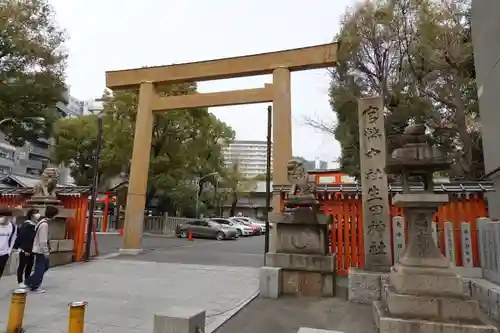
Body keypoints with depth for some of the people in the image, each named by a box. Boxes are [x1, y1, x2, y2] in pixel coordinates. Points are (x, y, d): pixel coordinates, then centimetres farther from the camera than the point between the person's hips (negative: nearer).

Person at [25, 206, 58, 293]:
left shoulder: (43, 222, 7)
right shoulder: (44, 224, -24)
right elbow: (43, 241, -24)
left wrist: (47, 250, 18)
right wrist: (46, 252, -17)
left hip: (40, 249, 10)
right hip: (41, 250, -10)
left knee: (45, 267, 19)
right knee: (40, 269, 2)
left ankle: (29, 282, 27)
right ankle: (34, 287, 15)